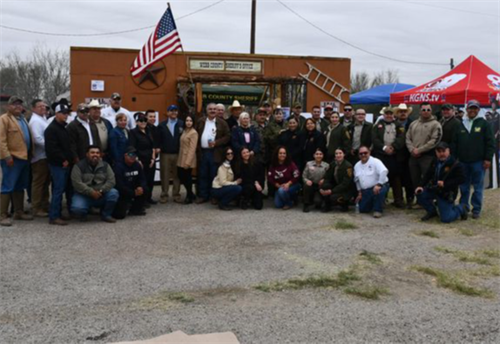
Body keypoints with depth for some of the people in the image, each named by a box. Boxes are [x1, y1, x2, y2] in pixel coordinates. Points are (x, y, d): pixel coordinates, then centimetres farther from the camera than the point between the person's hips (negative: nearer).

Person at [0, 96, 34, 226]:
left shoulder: (22, 119, 19)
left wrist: (30, 154, 17)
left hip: (24, 157, 8)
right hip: (12, 158, -8)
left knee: (20, 187, 14)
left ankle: (19, 212, 23)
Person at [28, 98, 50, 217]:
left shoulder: (43, 119, 15)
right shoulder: (35, 121, -14)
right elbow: (37, 139, -23)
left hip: (45, 156, 10)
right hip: (40, 157, -10)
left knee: (45, 182, 16)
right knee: (38, 183, -3)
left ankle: (44, 205, 26)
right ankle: (36, 208, 3)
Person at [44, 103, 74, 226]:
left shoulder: (64, 127, 18)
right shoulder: (51, 129, -11)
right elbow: (52, 148, -20)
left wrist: (70, 159, 10)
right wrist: (63, 160, -16)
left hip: (65, 163, 9)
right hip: (58, 164, -9)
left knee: (61, 189, 12)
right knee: (58, 189, -10)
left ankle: (58, 213, 19)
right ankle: (53, 216, -6)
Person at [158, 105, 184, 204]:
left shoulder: (182, 124, 3)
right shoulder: (162, 125, 6)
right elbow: (158, 139, 4)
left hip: (178, 154, 0)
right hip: (165, 154, 0)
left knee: (177, 175, 5)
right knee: (165, 175, 3)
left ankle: (176, 195, 12)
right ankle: (164, 195, 9)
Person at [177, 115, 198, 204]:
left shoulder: (194, 133, -13)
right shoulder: (184, 131, 13)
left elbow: (192, 148, -18)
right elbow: (182, 146, 13)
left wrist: (188, 161, -21)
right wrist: (183, 160, 9)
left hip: (188, 158, -8)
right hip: (181, 158, 8)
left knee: (187, 177, 1)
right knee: (181, 176, 10)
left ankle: (189, 196, 18)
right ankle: (190, 194, 26)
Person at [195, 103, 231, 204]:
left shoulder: (222, 123, 1)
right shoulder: (200, 122, 10)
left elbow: (228, 136, -2)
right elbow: (196, 135, 14)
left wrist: (216, 143, -13)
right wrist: (198, 147, 0)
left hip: (216, 153, -3)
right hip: (202, 152, 3)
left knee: (214, 176, 3)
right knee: (202, 175, 7)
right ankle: (203, 195, 15)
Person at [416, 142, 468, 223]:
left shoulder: (455, 164, -15)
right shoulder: (435, 162, 5)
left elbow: (461, 179, -20)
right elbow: (428, 175, 9)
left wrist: (445, 184, -24)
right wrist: (421, 186, -6)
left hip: (446, 194, -6)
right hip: (433, 189, 6)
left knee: (446, 219, -9)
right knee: (420, 194, -17)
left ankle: (460, 209, 25)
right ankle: (432, 211, 12)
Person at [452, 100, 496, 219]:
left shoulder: (484, 124, 2)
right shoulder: (460, 125, 9)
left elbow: (490, 143, -1)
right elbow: (454, 143, 11)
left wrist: (488, 159, -8)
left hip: (478, 162, -3)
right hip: (463, 161, 3)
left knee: (477, 187, 2)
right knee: (464, 187, 11)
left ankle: (476, 210, 10)